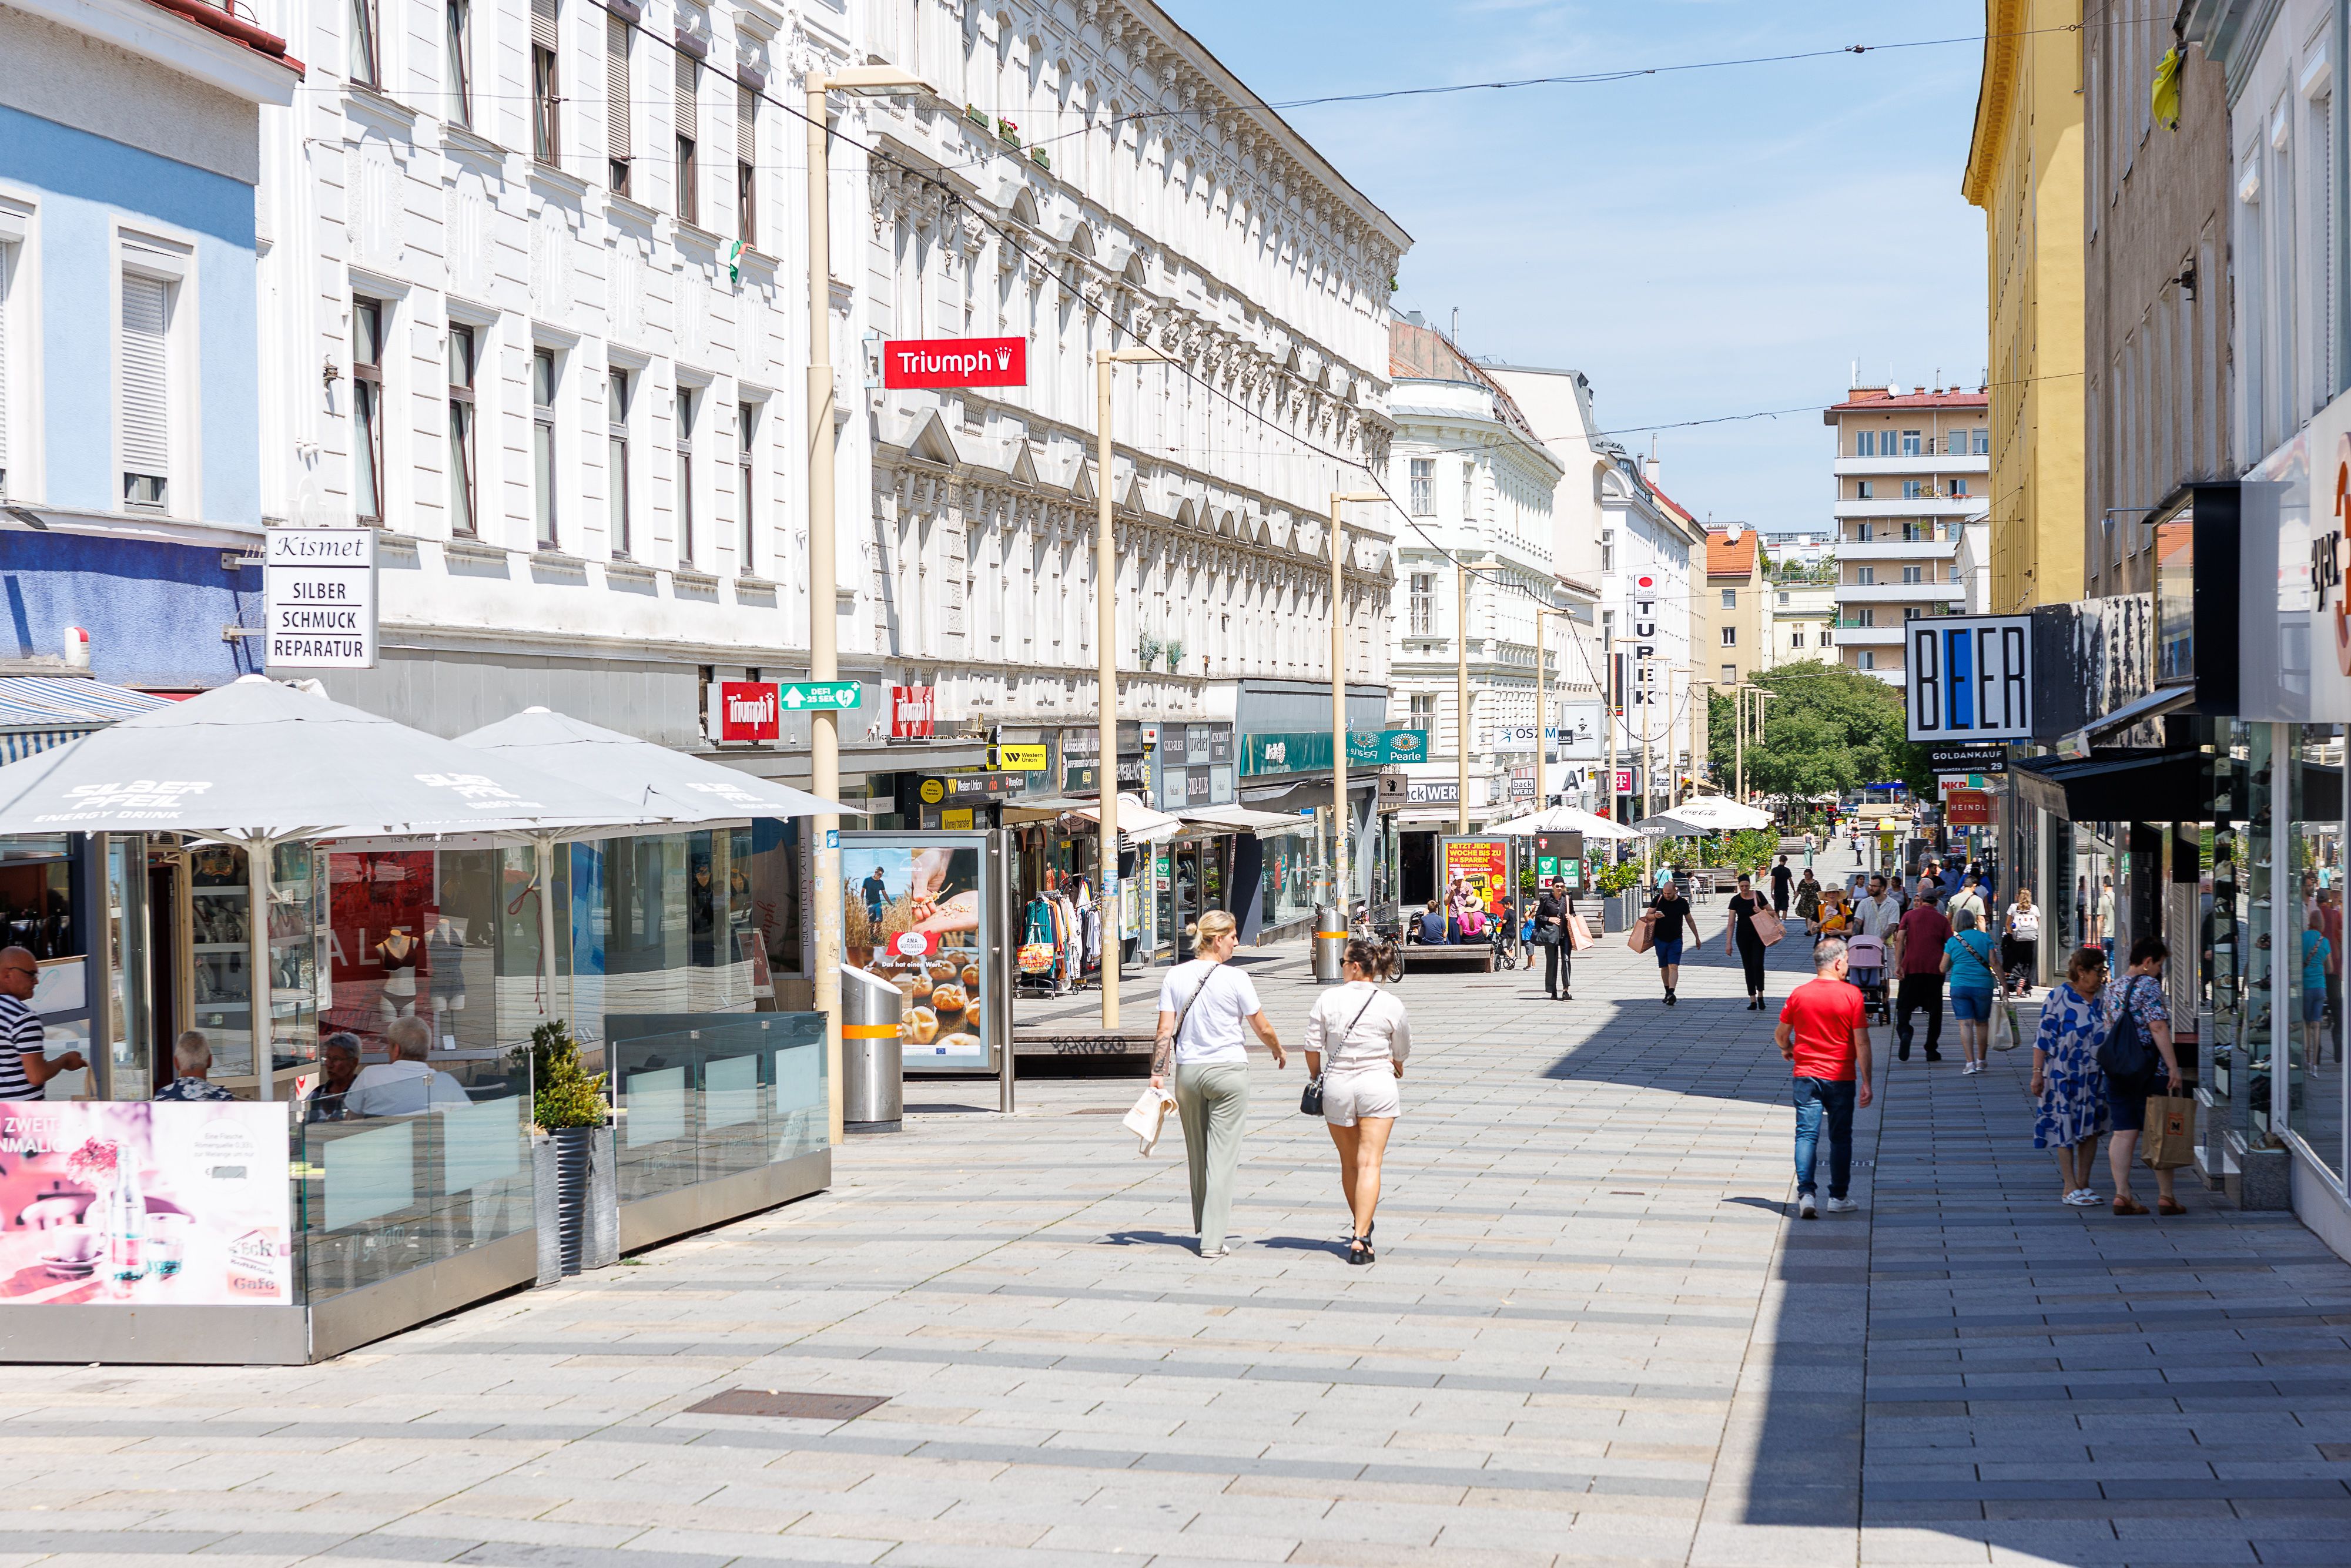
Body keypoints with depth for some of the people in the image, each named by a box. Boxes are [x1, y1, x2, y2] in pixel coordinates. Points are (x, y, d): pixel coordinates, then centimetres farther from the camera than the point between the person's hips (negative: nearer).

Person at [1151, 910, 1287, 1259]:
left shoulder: (1176, 976, 1)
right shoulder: (1235, 979, -9)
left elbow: (1165, 1031, -3)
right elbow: (1262, 1029, -1)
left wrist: (1157, 1073, 0)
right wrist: (1279, 1052, 17)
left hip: (1188, 1072, 4)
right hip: (1228, 1070, -4)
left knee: (1197, 1155, 17)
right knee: (1222, 1155, -1)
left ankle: (1204, 1229, 30)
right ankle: (1213, 1240, -5)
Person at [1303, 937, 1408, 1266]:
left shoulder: (1328, 1000, -5)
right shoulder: (1391, 1004, -4)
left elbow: (1312, 1047, -2)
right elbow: (1402, 1052, 8)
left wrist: (1316, 1078, 17)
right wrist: (1395, 1069, 31)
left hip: (1337, 1086, 1)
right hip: (1378, 1086, -1)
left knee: (1349, 1163, 17)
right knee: (1369, 1162, -5)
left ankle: (1360, 1226, 33)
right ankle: (1360, 1238, -16)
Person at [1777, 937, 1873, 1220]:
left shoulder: (1799, 994, -2)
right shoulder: (1851, 995, -9)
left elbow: (1781, 1033, 8)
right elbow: (1861, 1042, -10)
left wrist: (1787, 1049, 31)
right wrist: (1866, 1082, -5)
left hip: (1806, 1075, 1)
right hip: (1841, 1077, -1)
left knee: (1807, 1135, 1)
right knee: (1840, 1137, 11)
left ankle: (1805, 1193, -13)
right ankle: (1838, 1197, 18)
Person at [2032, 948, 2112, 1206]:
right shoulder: (2059, 998, -9)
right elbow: (2044, 1037, -9)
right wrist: (2038, 1072, -11)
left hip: (2096, 1075, 5)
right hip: (2064, 1074, -5)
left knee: (2091, 1128, 8)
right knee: (2066, 1127, -2)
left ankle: (2083, 1183, 18)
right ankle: (2070, 1188, 2)